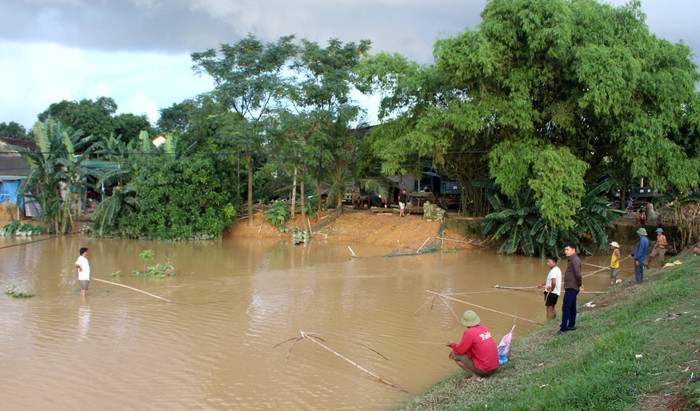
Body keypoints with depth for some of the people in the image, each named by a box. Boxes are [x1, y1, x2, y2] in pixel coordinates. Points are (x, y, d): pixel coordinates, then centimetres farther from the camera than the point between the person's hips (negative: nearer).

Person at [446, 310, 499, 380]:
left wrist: (452, 344, 10)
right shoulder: (484, 328, 8)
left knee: (455, 355, 2)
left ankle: (475, 375, -4)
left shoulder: (469, 332, -17)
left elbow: (460, 351, -11)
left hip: (483, 370, -8)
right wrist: (455, 349, 20)